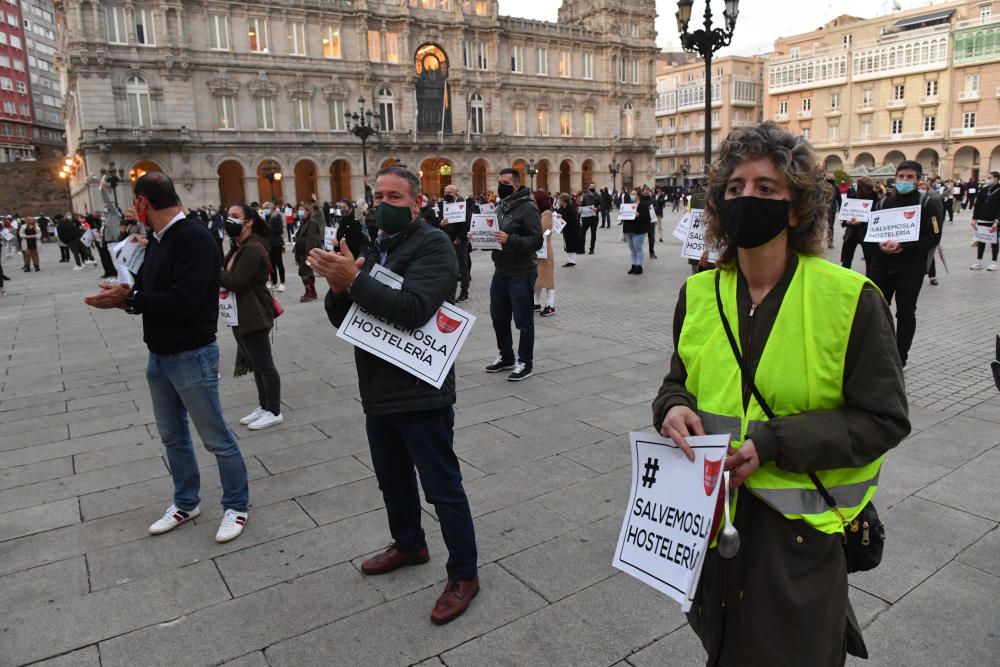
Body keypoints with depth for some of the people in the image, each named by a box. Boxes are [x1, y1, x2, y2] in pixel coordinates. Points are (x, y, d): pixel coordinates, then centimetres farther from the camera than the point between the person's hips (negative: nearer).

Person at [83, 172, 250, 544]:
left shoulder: (194, 238, -19)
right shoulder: (157, 241, 10)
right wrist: (122, 297, -11)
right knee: (172, 436, 19)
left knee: (216, 438, 2)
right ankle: (186, 504, 35)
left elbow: (183, 301, -28)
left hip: (192, 357, -9)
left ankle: (236, 506, 19)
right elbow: (152, 293, 10)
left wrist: (127, 299, -19)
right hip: (159, 356, 9)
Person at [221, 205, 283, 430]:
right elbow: (229, 276, 16)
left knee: (263, 365, -2)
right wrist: (222, 288, -3)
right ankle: (263, 406, 27)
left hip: (253, 316, -10)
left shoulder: (253, 248, -17)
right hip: (241, 315, 10)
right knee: (255, 364, 16)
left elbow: (236, 282, -22)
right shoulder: (240, 247, 16)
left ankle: (274, 412, 7)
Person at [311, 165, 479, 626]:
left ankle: (463, 575, 20)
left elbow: (413, 310, -28)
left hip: (420, 393, -8)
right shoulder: (374, 250, 14)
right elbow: (341, 319, 9)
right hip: (378, 391, 9)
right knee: (392, 479, 24)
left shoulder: (433, 245, -12)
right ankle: (408, 544, 46)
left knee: (442, 488, 3)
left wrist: (353, 280, -29)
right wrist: (337, 288, -12)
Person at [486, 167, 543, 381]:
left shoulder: (527, 207, -12)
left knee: (523, 320, 2)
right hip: (500, 271, 9)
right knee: (498, 317, 16)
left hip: (521, 273, -8)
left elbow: (536, 241, -19)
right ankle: (505, 357, 33)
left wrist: (510, 239, -30)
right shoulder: (501, 207, 14)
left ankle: (525, 362, 14)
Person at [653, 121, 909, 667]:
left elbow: (883, 419, -11)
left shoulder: (851, 300, -14)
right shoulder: (698, 294, -1)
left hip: (800, 525, -3)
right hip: (711, 516, 4)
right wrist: (674, 408, -13)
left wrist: (773, 443, -23)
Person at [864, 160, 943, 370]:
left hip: (911, 268, -3)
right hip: (881, 266, 3)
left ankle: (900, 358, 16)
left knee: (905, 314, 6)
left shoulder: (928, 204, -2)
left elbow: (933, 237, -9)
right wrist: (880, 246, -13)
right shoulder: (884, 202, 10)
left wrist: (902, 247, -22)